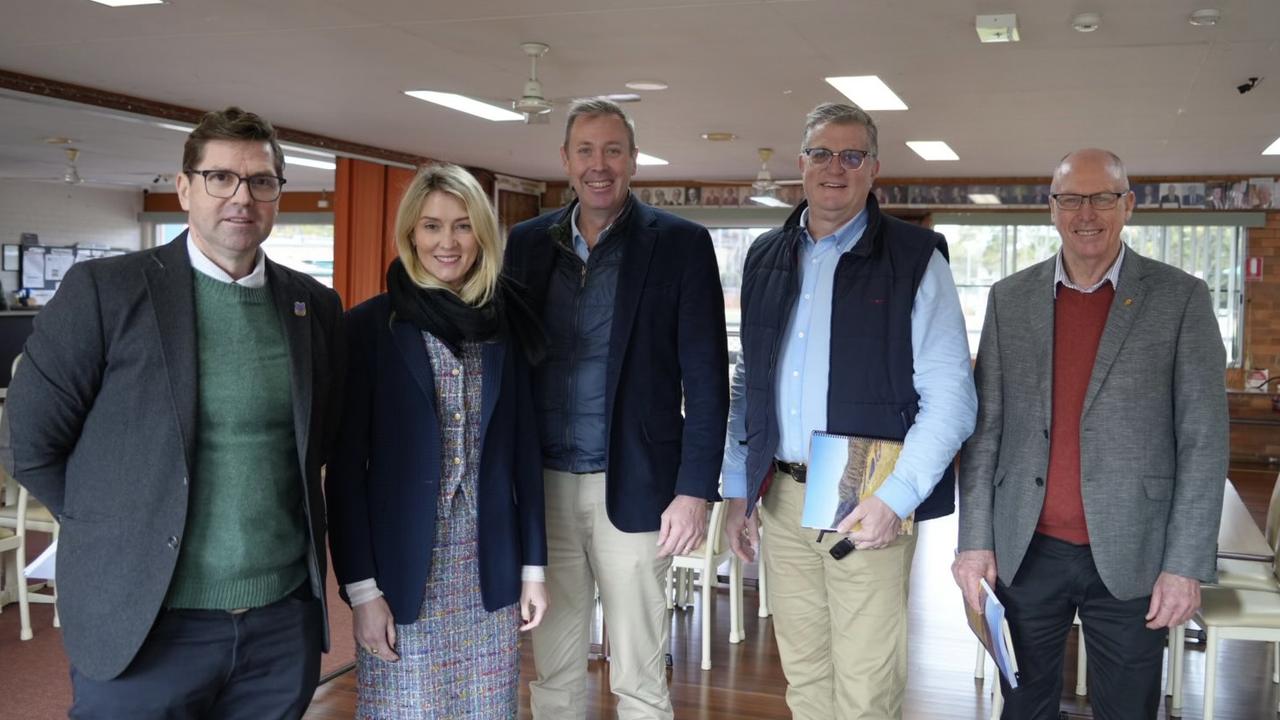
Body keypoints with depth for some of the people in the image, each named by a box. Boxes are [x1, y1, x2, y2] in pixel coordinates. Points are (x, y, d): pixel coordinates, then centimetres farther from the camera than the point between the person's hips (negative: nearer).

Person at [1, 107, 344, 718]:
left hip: (286, 621, 4)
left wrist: (289, 526, 8)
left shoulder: (316, 305, 6)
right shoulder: (103, 289, -6)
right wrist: (118, 530, 0)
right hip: (145, 627, -3)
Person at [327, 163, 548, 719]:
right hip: (402, 571, -3)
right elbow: (345, 465, -5)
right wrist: (360, 586, -9)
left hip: (490, 571, 3)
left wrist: (533, 564, 7)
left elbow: (523, 450, 9)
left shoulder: (505, 325, 6)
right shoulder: (369, 326, -4)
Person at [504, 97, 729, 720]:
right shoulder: (528, 242, 8)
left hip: (632, 487, -3)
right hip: (543, 487, 3)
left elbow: (706, 379, -4)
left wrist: (695, 490, -10)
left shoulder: (680, 244, -2)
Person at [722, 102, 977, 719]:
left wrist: (895, 498, -17)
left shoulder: (915, 259, -3)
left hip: (869, 505, -4)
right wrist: (737, 489, 12)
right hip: (781, 497, 5)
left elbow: (950, 397, -8)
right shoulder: (766, 258, 13)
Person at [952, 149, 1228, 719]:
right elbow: (985, 426, 5)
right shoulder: (1011, 298, 5)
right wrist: (975, 538, -1)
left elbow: (1203, 441, -4)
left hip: (1131, 557, -2)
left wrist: (1186, 564, -8)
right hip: (1025, 550, 2)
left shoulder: (1180, 298, -2)